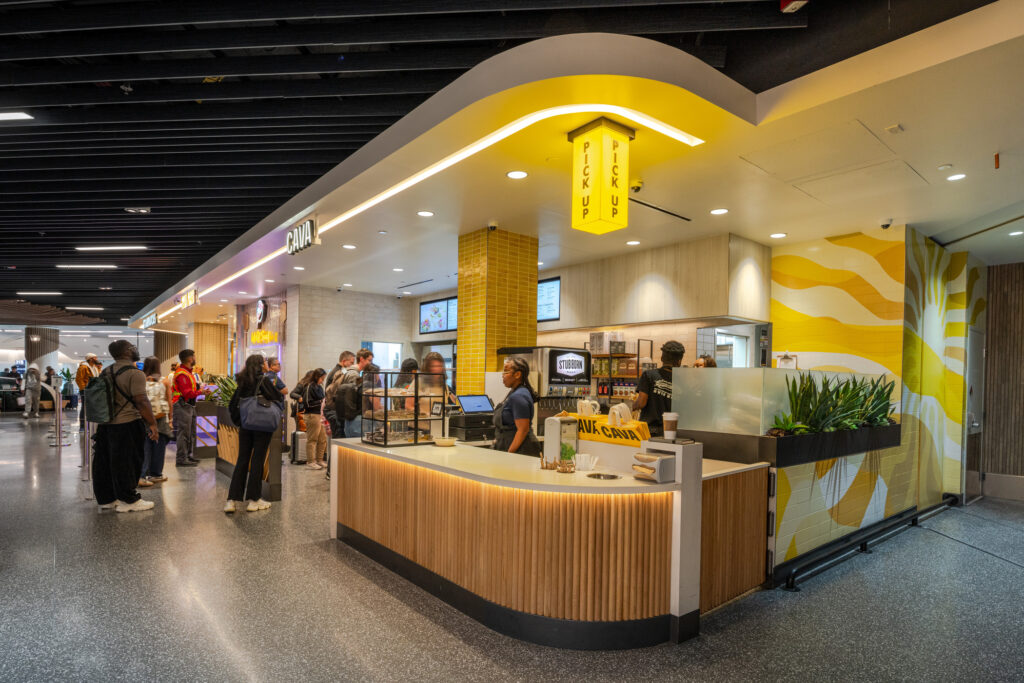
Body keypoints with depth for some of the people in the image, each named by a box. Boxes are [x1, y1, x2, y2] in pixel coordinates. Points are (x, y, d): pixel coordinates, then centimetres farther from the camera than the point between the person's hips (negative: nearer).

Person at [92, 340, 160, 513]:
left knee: (105, 462, 14)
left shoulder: (106, 372, 12)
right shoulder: (134, 373, -15)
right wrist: (152, 424, -16)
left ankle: (106, 498, 25)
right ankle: (128, 501, 7)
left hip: (106, 425, 9)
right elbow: (141, 401, -20)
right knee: (126, 463, -1)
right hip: (127, 424, -9)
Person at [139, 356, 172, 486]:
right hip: (161, 419, -1)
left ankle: (142, 475, -2)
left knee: (145, 447, 6)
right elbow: (169, 402, 0)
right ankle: (156, 474, 18)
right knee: (159, 446, 9)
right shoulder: (165, 381, -3)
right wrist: (170, 418, 10)